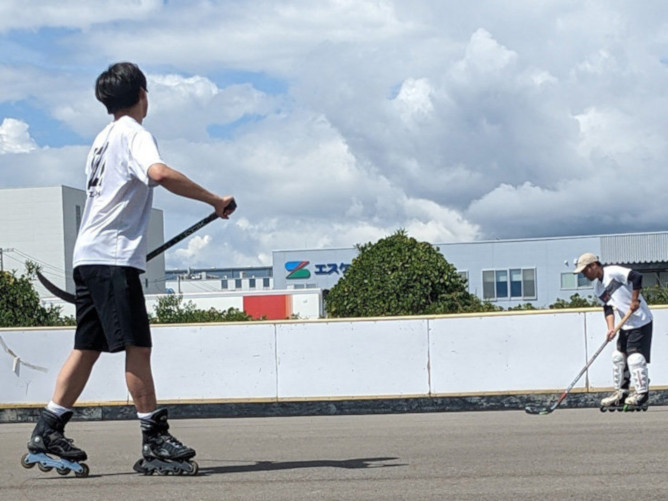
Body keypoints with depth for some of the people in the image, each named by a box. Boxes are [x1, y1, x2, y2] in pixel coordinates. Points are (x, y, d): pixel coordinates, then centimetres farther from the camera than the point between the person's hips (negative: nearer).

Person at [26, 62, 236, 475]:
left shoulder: (104, 138, 21)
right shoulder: (134, 134, -7)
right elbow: (160, 173, -28)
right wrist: (214, 200, -24)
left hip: (89, 256, 9)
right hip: (113, 258, -9)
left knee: (88, 346, 10)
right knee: (137, 346, -7)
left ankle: (48, 433, 9)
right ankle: (155, 440, -5)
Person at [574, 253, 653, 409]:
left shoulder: (613, 272, -15)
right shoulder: (598, 288, 9)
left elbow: (636, 277, -23)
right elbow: (608, 308, 5)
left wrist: (634, 300, -22)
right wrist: (611, 328, -10)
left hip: (641, 321, -9)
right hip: (626, 325, 9)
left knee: (635, 357, -11)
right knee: (618, 356, 11)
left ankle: (641, 393, -2)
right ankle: (621, 392, 20)